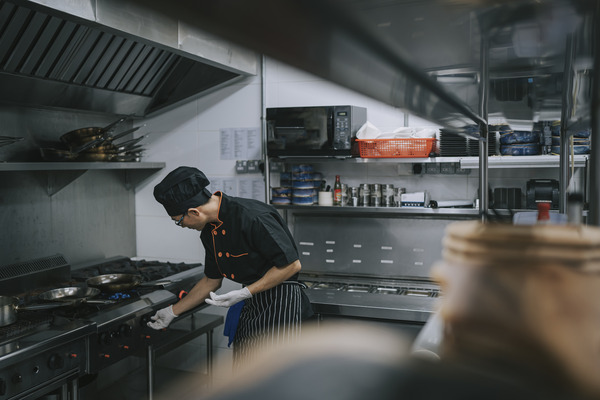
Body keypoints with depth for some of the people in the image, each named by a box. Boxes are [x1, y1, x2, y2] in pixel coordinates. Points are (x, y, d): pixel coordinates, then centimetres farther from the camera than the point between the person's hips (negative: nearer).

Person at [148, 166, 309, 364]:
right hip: (250, 306, 9)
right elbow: (212, 280, 18)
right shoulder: (209, 230, 5)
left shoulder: (253, 217, -24)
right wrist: (173, 311, 22)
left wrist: (245, 293, -21)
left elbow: (292, 264, -22)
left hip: (280, 302, -9)